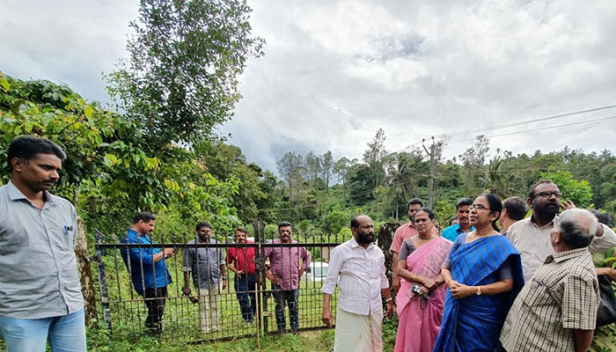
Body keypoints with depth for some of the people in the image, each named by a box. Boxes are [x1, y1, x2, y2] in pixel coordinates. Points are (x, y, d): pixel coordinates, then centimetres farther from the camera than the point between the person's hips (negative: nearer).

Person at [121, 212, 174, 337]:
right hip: (149, 284, -10)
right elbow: (145, 260, -26)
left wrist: (166, 255, 3)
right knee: (155, 316, -4)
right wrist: (163, 252, -14)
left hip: (160, 281, 10)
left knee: (158, 314, 17)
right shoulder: (130, 239, -18)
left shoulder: (144, 236, 13)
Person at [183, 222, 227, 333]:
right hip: (201, 283, -3)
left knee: (215, 307, 13)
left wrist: (224, 278, 10)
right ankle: (205, 331, 17)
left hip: (216, 281, 4)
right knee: (204, 309, 5)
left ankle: (215, 328, 26)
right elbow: (187, 268, -5)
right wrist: (186, 286, -6)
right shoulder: (191, 246, -6)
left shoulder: (216, 244, 6)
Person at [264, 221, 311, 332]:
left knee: (294, 308, 15)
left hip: (294, 283, 3)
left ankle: (295, 329, 31)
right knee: (280, 309, 9)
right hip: (278, 284, -3)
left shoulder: (298, 245, 6)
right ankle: (281, 331, 24)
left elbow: (307, 255, 23)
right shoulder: (273, 245, -7)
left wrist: (302, 269, 12)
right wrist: (266, 272, -8)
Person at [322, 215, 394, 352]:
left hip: (375, 310, 5)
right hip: (350, 311, -5)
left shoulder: (378, 252, 6)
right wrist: (326, 309, -13)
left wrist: (389, 300, 17)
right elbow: (330, 281, -9)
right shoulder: (341, 251, -10)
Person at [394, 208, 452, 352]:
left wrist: (432, 284, -19)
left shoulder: (443, 245, 0)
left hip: (435, 297, 0)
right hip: (413, 297, 0)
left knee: (432, 333, 9)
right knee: (412, 332, 7)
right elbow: (400, 270, -5)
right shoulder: (408, 243, 0)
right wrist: (423, 280, -16)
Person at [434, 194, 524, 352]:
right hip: (455, 310, 5)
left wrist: (473, 290, -21)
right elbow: (445, 268, 10)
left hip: (481, 315, -5)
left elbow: (507, 283, -12)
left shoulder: (500, 244, -10)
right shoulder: (461, 239, 5)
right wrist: (450, 282, -12)